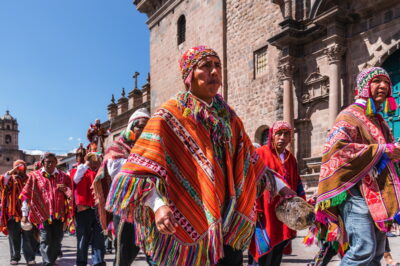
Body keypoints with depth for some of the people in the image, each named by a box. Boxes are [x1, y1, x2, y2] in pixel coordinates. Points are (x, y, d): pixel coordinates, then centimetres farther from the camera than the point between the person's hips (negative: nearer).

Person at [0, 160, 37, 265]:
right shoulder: (10, 179, 11)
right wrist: (11, 172, -13)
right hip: (13, 213, 0)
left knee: (29, 237, -2)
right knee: (14, 237, 5)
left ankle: (30, 258, 4)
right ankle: (14, 258, 16)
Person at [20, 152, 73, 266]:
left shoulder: (63, 176, 9)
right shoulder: (35, 176, 2)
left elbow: (72, 193, 17)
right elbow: (26, 195, 3)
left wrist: (65, 189, -6)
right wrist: (24, 214, -1)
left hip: (59, 214, 3)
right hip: (43, 214, -3)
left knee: (57, 241, 8)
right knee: (46, 240, -8)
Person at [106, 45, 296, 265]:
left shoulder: (228, 117, 13)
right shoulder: (170, 115, -5)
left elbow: (249, 161, 20)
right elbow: (143, 166, -15)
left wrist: (280, 186, 14)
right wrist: (158, 204, -30)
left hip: (228, 225, 5)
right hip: (186, 226, -5)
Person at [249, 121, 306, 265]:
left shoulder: (291, 158, 14)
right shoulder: (260, 154, -4)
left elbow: (297, 184, 18)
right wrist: (254, 209, -16)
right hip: (265, 213, -6)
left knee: (278, 254, 11)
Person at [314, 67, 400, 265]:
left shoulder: (380, 121, 21)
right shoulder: (350, 116, -5)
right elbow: (337, 148, -22)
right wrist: (382, 150, -20)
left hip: (378, 195, 9)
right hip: (356, 192, -9)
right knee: (364, 249, -19)